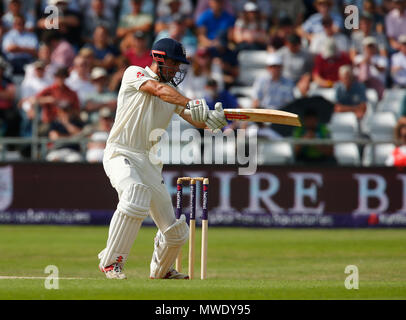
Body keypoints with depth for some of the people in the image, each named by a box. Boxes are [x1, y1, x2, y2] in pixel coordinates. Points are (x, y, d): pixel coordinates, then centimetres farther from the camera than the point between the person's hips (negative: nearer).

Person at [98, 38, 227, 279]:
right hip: (121, 155, -6)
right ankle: (111, 261, -30)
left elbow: (197, 120, 1)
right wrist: (191, 104, -38)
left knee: (176, 232, 5)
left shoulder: (173, 92, 15)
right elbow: (159, 90, -22)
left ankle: (161, 270, 35)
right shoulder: (135, 74, -2)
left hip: (151, 164, 6)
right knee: (135, 195, -38)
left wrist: (211, 119, -24)